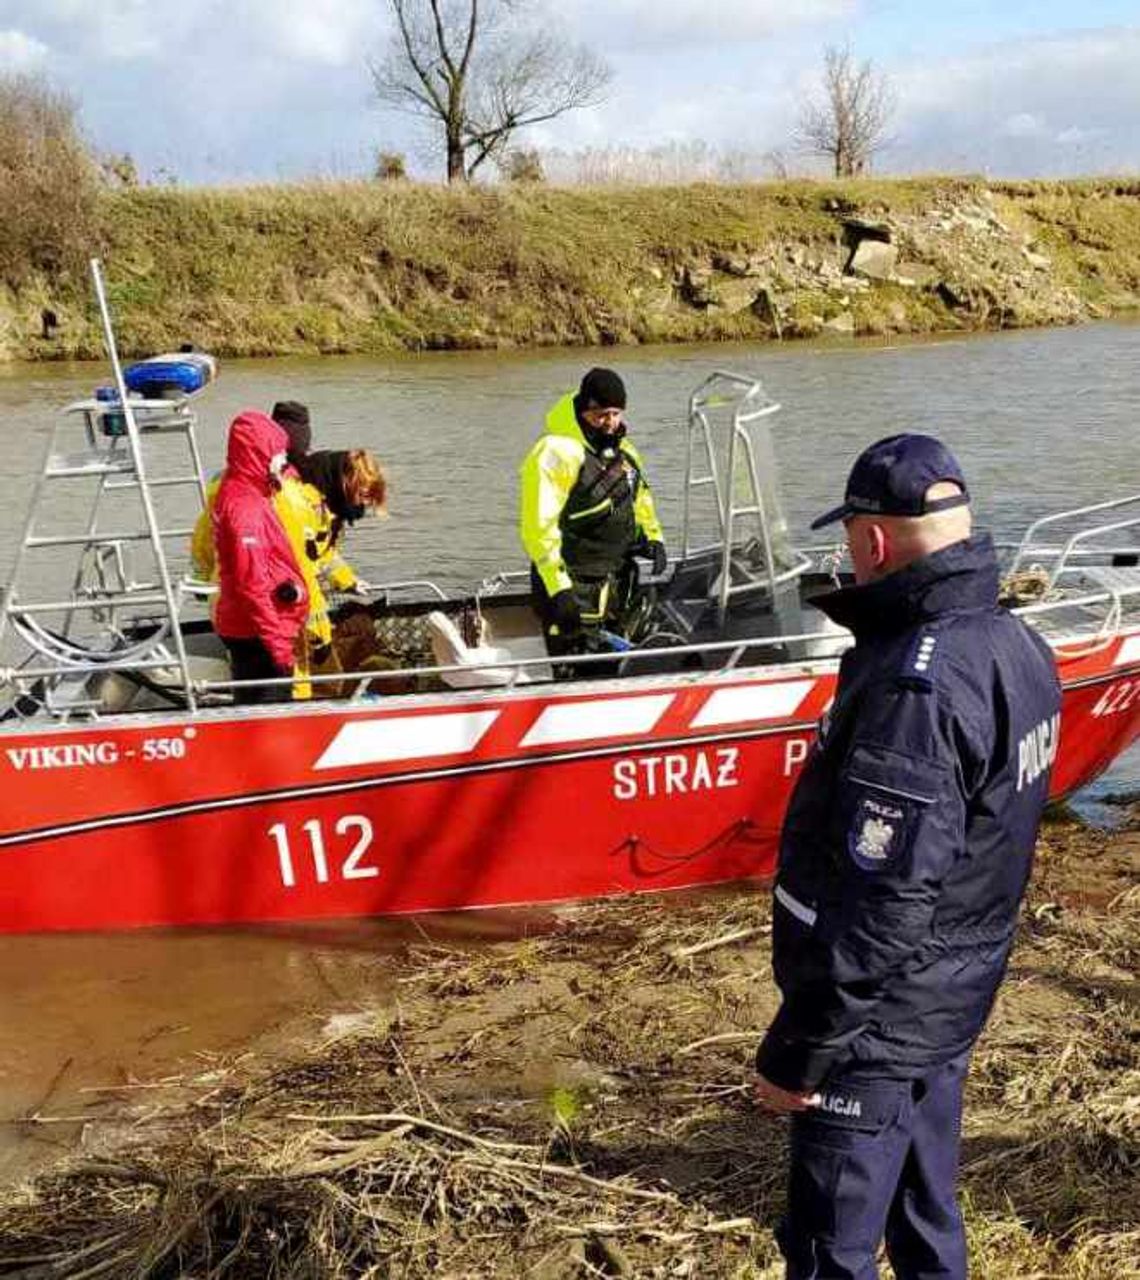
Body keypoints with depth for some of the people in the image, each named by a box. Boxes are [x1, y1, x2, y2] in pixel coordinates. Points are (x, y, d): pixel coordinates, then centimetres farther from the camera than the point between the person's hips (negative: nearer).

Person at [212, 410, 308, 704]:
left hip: (244, 627, 10)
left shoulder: (235, 491, 9)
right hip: (257, 634, -10)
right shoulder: (245, 506, -21)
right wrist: (278, 642, -20)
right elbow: (252, 584, -23)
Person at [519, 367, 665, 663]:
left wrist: (653, 539, 7)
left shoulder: (623, 449, 12)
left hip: (616, 580, 8)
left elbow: (640, 498, 26)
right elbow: (539, 527, -20)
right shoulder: (555, 452, -16)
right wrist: (558, 587, -25)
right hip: (574, 583, -8)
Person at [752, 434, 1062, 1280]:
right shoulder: (1018, 644, 2)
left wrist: (800, 1049, -21)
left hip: (879, 1023, -9)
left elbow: (883, 899, -29)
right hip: (954, 1004, 9)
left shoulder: (917, 687, -29)